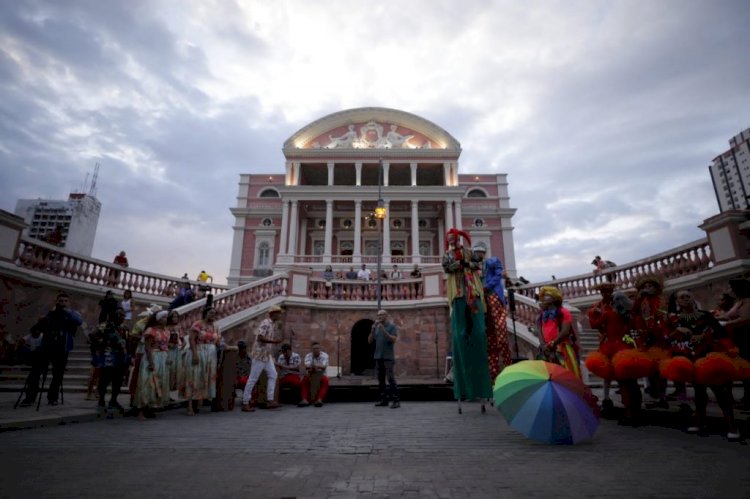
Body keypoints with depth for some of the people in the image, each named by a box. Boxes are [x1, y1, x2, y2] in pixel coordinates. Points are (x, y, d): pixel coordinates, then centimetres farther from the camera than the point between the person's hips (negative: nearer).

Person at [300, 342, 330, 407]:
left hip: (321, 374, -1)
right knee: (305, 379, -30)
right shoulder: (308, 356, -3)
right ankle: (305, 400, -36)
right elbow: (307, 366, -21)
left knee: (325, 380, -33)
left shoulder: (324, 355, -6)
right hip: (311, 375, 1)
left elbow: (324, 366, -23)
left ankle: (319, 399, -40)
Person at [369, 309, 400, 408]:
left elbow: (394, 340, -12)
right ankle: (384, 400, 14)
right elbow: (370, 341, 8)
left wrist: (384, 331, -19)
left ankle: (395, 400, -6)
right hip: (378, 357, 6)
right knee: (381, 379, 7)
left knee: (391, 379, -9)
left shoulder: (392, 326, -1)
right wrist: (373, 329, -6)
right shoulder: (376, 327, 13)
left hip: (388, 357, -6)